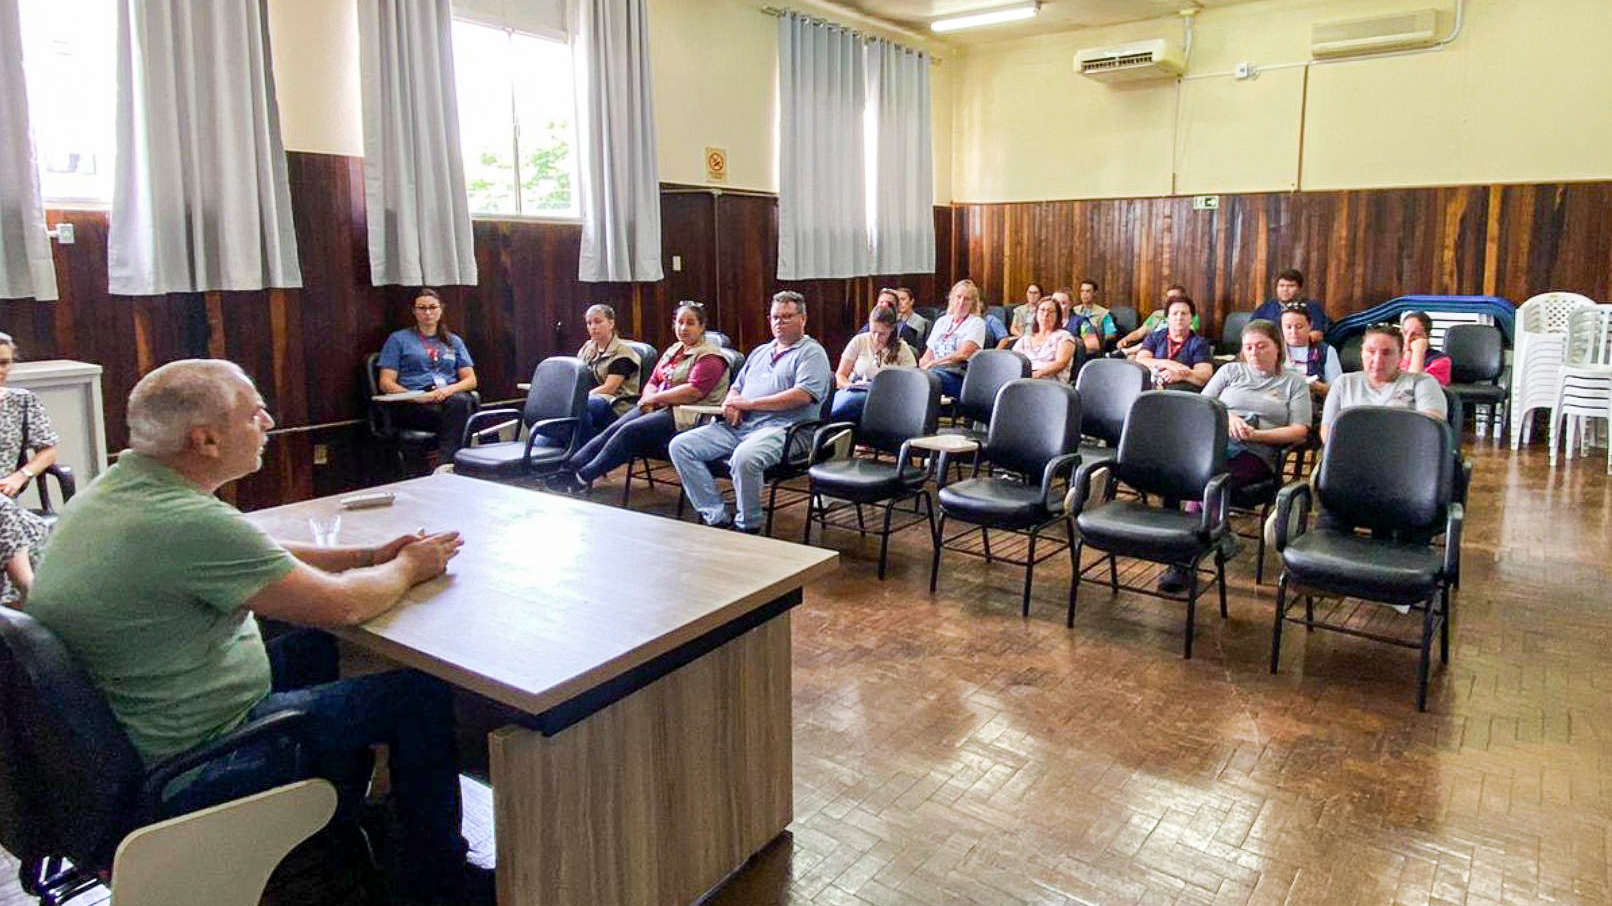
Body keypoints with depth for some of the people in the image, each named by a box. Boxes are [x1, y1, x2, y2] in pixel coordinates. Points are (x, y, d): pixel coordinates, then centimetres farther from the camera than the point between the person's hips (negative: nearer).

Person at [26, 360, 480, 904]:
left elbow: (254, 556, 10)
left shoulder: (114, 487, 1)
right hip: (190, 771, -10)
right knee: (420, 694, -5)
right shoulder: (189, 524, -31)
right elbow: (341, 606, -25)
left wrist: (372, 556, 3)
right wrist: (408, 567, -4)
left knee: (321, 648, 23)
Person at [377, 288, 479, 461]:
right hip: (413, 405, -3)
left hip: (451, 397, 3)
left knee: (462, 401, -37)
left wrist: (450, 389, -6)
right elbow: (386, 383, 7)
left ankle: (447, 465, -44)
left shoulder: (454, 341, 25)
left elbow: (471, 380, 16)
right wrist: (414, 396, -12)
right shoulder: (398, 339, 15)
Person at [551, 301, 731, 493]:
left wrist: (654, 398, -11)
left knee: (630, 431, -24)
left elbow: (694, 391, -19)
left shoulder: (710, 356, -6)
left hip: (687, 415, -8)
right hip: (660, 407, 8)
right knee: (613, 429, -12)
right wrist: (649, 400, -6)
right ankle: (568, 469, -15)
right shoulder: (673, 351, 21)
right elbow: (652, 382, 19)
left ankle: (582, 478, -22)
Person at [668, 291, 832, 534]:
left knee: (744, 458, -39)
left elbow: (803, 395, -13)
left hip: (781, 428, -8)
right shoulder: (760, 352, 27)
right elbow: (736, 387, 30)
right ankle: (717, 518, -11)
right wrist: (731, 404, 2)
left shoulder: (811, 352, 3)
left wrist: (750, 403, -11)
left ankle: (749, 527, -15)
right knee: (681, 445, -9)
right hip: (738, 426, 8)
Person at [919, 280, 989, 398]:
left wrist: (932, 363, -11)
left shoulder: (976, 323, 7)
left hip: (958, 376, -4)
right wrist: (920, 365, -3)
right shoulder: (942, 321, 25)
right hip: (934, 370, 5)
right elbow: (929, 352, 21)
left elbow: (963, 354, -8)